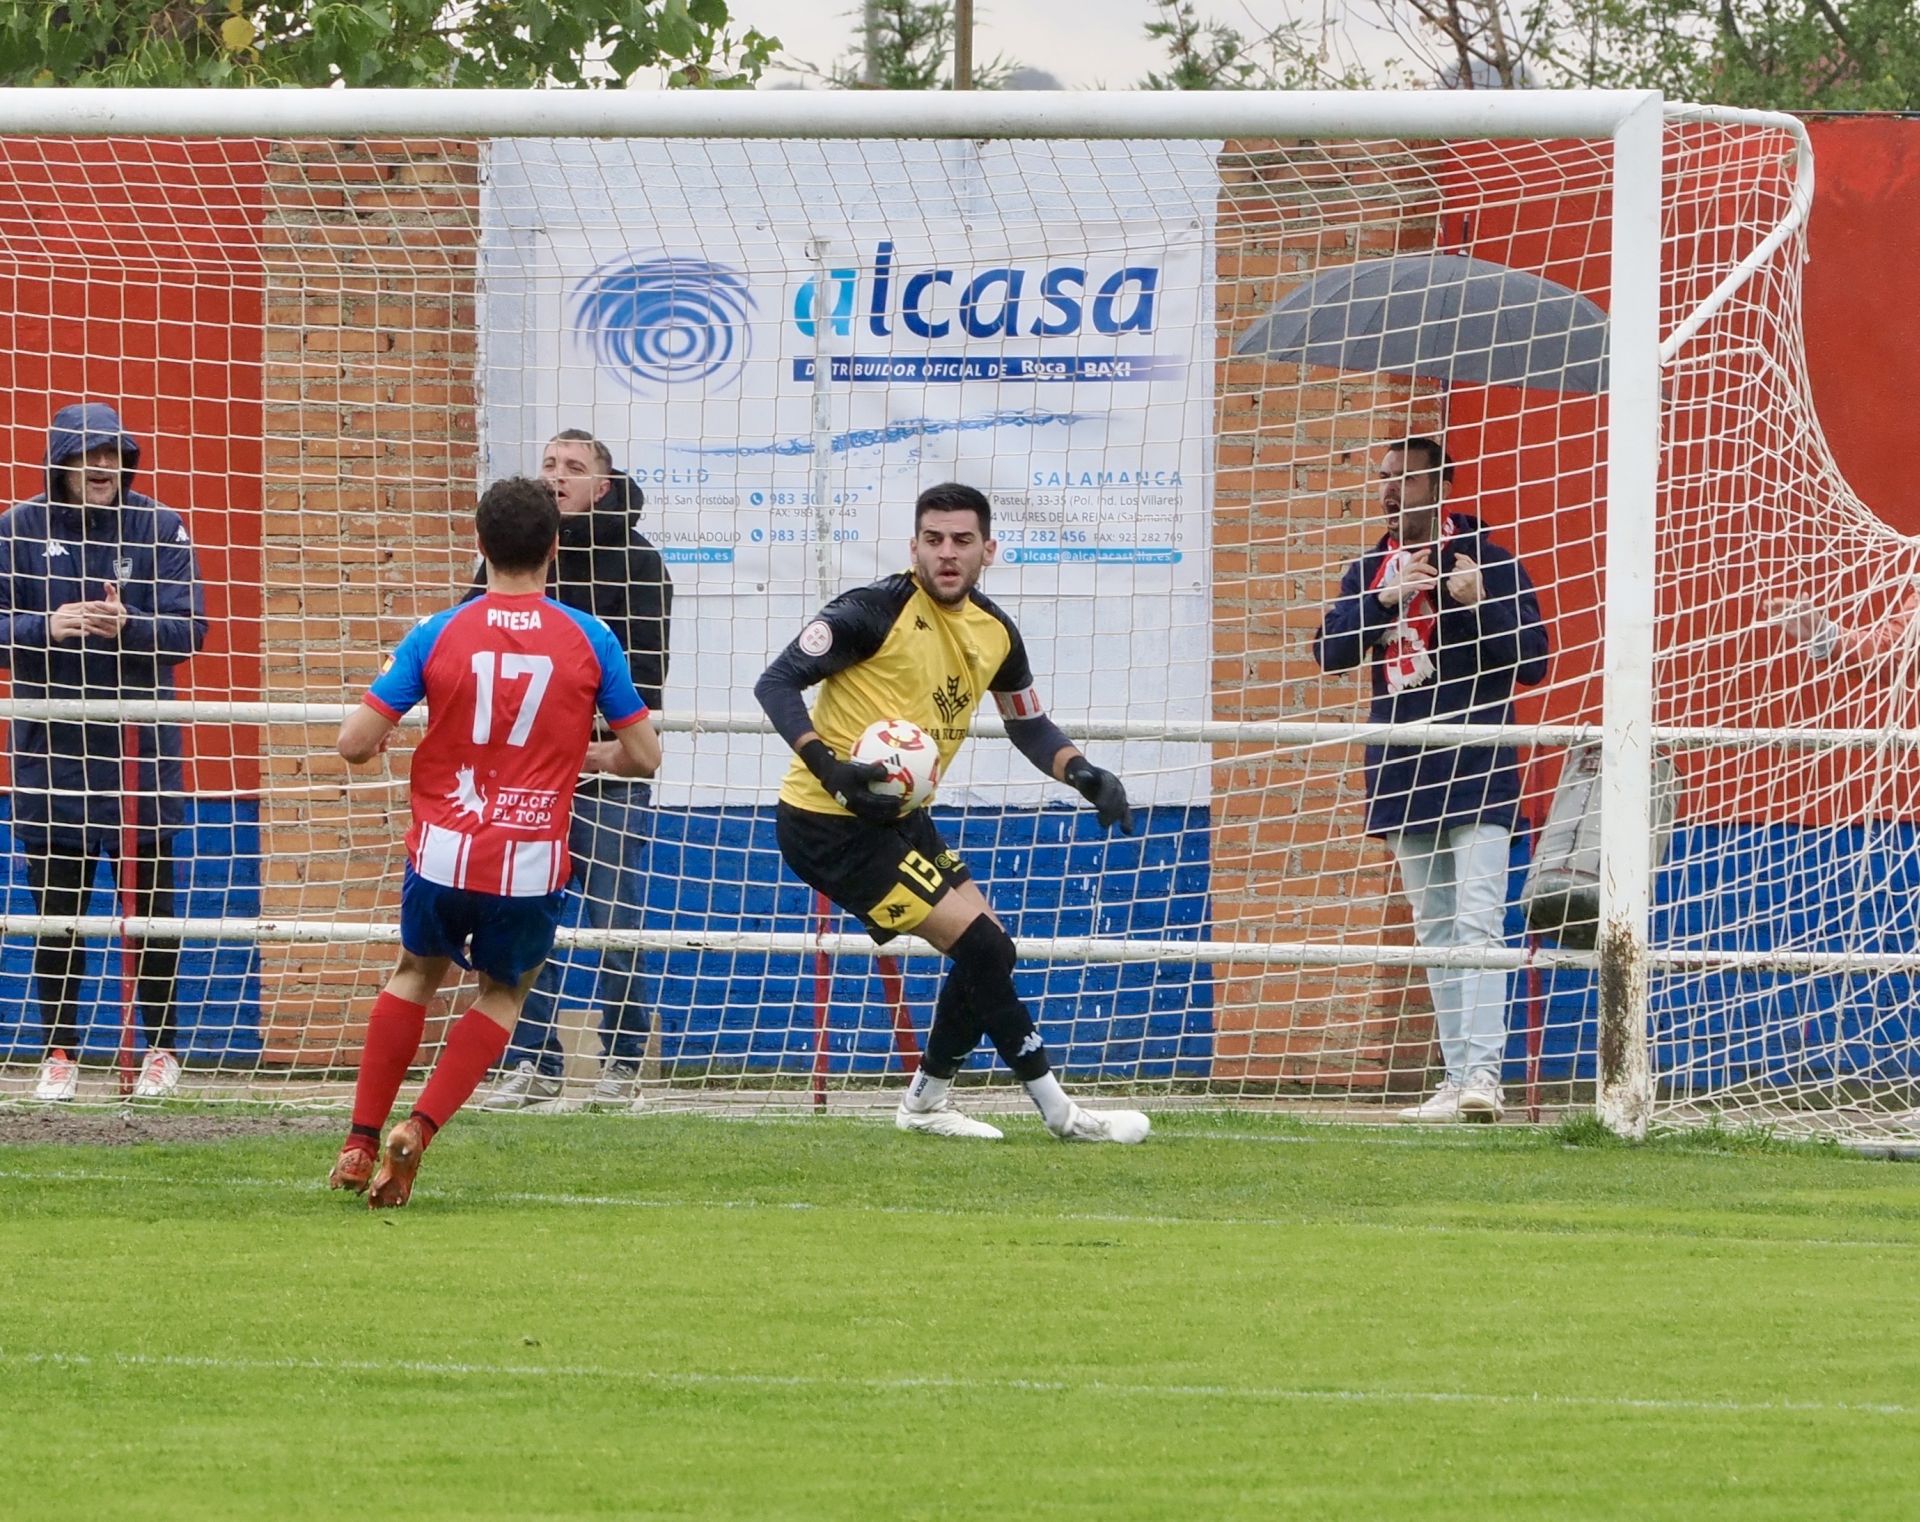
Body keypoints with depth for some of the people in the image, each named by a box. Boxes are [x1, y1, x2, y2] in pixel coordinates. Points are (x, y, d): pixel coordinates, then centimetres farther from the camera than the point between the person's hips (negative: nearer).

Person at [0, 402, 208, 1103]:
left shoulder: (160, 527, -1)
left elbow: (189, 628, -7)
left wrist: (128, 625, -26)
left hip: (141, 743, -1)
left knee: (151, 899, 3)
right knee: (56, 905, 4)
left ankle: (161, 1047, 14)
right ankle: (59, 1052, 13)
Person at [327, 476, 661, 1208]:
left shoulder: (438, 634, -3)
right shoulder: (590, 640, -2)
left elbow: (355, 743, -4)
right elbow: (643, 756, 4)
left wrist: (383, 733, 19)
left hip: (444, 852, 1)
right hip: (533, 865, -1)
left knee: (415, 975, 27)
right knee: (501, 996, 22)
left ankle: (360, 1143, 21)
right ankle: (417, 1129, 2)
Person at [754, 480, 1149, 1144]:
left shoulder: (995, 633, 6)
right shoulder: (876, 610, -17)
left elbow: (1028, 725, 20)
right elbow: (777, 683, -19)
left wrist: (1083, 774, 0)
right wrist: (829, 768, -32)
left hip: (897, 816, 9)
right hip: (829, 822, -9)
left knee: (983, 951, 13)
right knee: (983, 945, -13)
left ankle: (927, 1101, 29)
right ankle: (1060, 1113, -5)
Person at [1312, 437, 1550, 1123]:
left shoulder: (1490, 562, -2)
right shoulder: (1369, 571, 13)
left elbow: (1532, 662, -6)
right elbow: (1328, 650, 0)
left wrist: (1479, 604, -21)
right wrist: (1382, 599, -14)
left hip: (1476, 772, -6)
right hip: (1402, 777, 6)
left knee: (1477, 923, -15)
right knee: (1434, 933, 7)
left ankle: (1483, 1073, -22)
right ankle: (1458, 1081, 10)